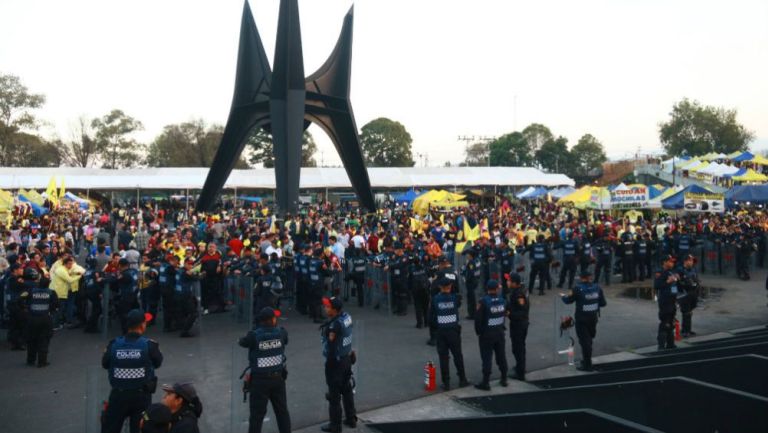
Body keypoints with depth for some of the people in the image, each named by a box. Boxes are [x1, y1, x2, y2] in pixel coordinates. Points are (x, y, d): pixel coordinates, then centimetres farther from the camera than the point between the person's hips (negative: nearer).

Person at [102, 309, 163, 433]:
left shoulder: (114, 345, -9)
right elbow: (158, 363, -1)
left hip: (118, 394, 2)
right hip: (141, 395, -1)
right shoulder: (149, 345, -16)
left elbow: (105, 364, 4)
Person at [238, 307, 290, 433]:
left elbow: (241, 342, 3)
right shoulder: (281, 332, -8)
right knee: (282, 411, 18)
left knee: (257, 414, 6)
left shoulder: (254, 336, -17)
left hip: (260, 380, -3)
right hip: (278, 377, 3)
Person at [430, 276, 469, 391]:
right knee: (457, 355, 13)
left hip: (440, 331, 0)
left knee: (443, 357, 5)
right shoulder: (455, 297, -7)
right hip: (454, 330, 0)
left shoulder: (435, 299, -7)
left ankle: (446, 382, 8)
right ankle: (462, 379, 22)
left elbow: (432, 316, -3)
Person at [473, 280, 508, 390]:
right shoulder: (502, 299, -2)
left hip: (486, 334, -5)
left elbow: (478, 318, -16)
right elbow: (505, 314, 7)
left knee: (487, 358, 0)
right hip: (500, 333, 5)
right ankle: (504, 379, 26)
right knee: (501, 356, 15)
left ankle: (485, 383, 3)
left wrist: (478, 331, -2)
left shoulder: (484, 301, -17)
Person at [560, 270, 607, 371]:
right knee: (589, 339, 19)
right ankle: (586, 360, 33)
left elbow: (568, 300, -6)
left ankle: (587, 365, 4)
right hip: (593, 317, 5)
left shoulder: (578, 289, -16)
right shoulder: (597, 288, -2)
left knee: (584, 340, 1)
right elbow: (603, 303, 3)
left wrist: (563, 296, 15)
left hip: (581, 318, -5)